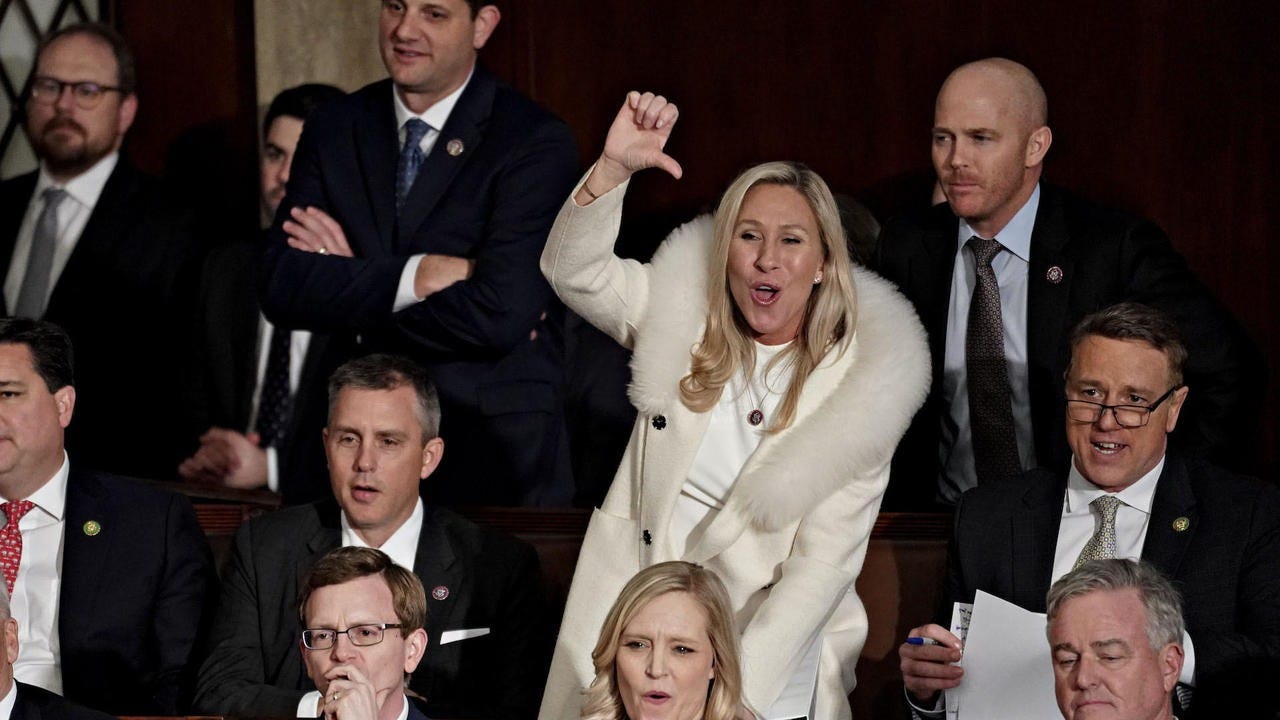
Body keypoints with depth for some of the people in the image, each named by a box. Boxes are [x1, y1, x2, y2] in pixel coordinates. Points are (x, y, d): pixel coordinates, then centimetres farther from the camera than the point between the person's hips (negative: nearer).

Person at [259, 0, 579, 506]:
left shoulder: (536, 143, -11)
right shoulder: (333, 130, 4)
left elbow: (499, 317, -22)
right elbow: (280, 287, -6)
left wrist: (353, 281, -11)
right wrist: (419, 274, -18)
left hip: (498, 459, -4)